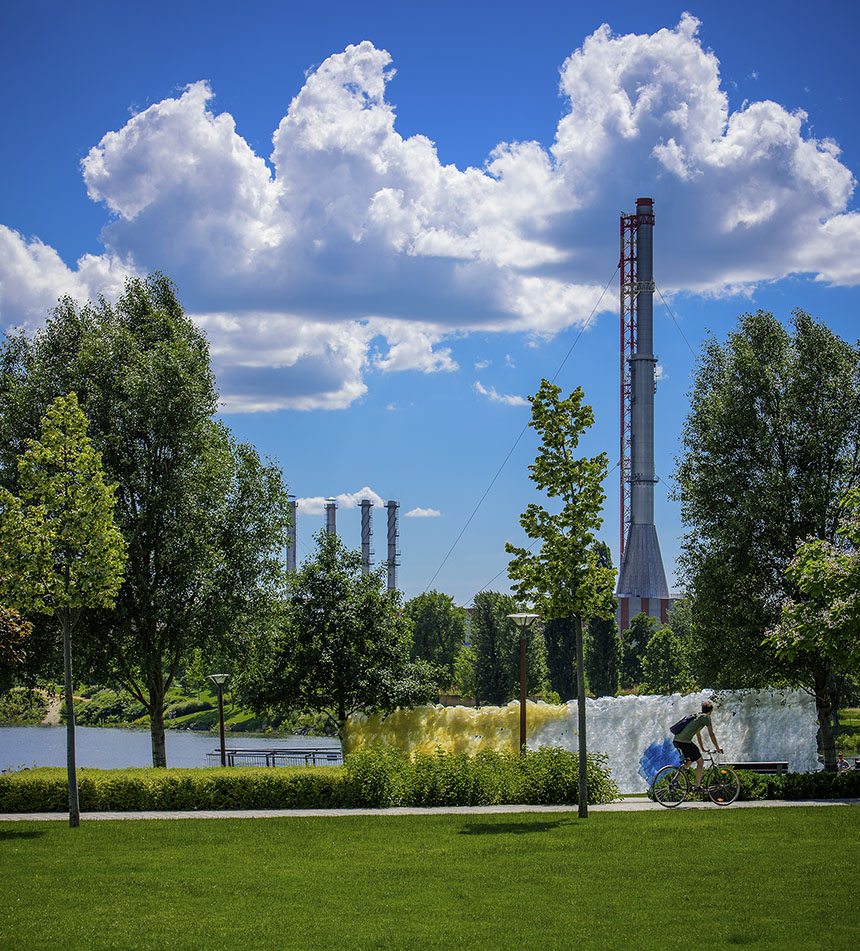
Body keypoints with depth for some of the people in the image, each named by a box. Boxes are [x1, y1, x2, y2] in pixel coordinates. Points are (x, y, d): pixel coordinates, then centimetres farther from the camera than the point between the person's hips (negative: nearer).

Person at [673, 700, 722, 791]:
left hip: (676, 740, 8)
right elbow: (711, 734, 4)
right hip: (685, 741, -8)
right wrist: (717, 748, 13)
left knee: (689, 760, 26)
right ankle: (697, 786, -2)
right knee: (700, 761, 2)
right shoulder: (706, 717, 2)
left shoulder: (697, 716, 28)